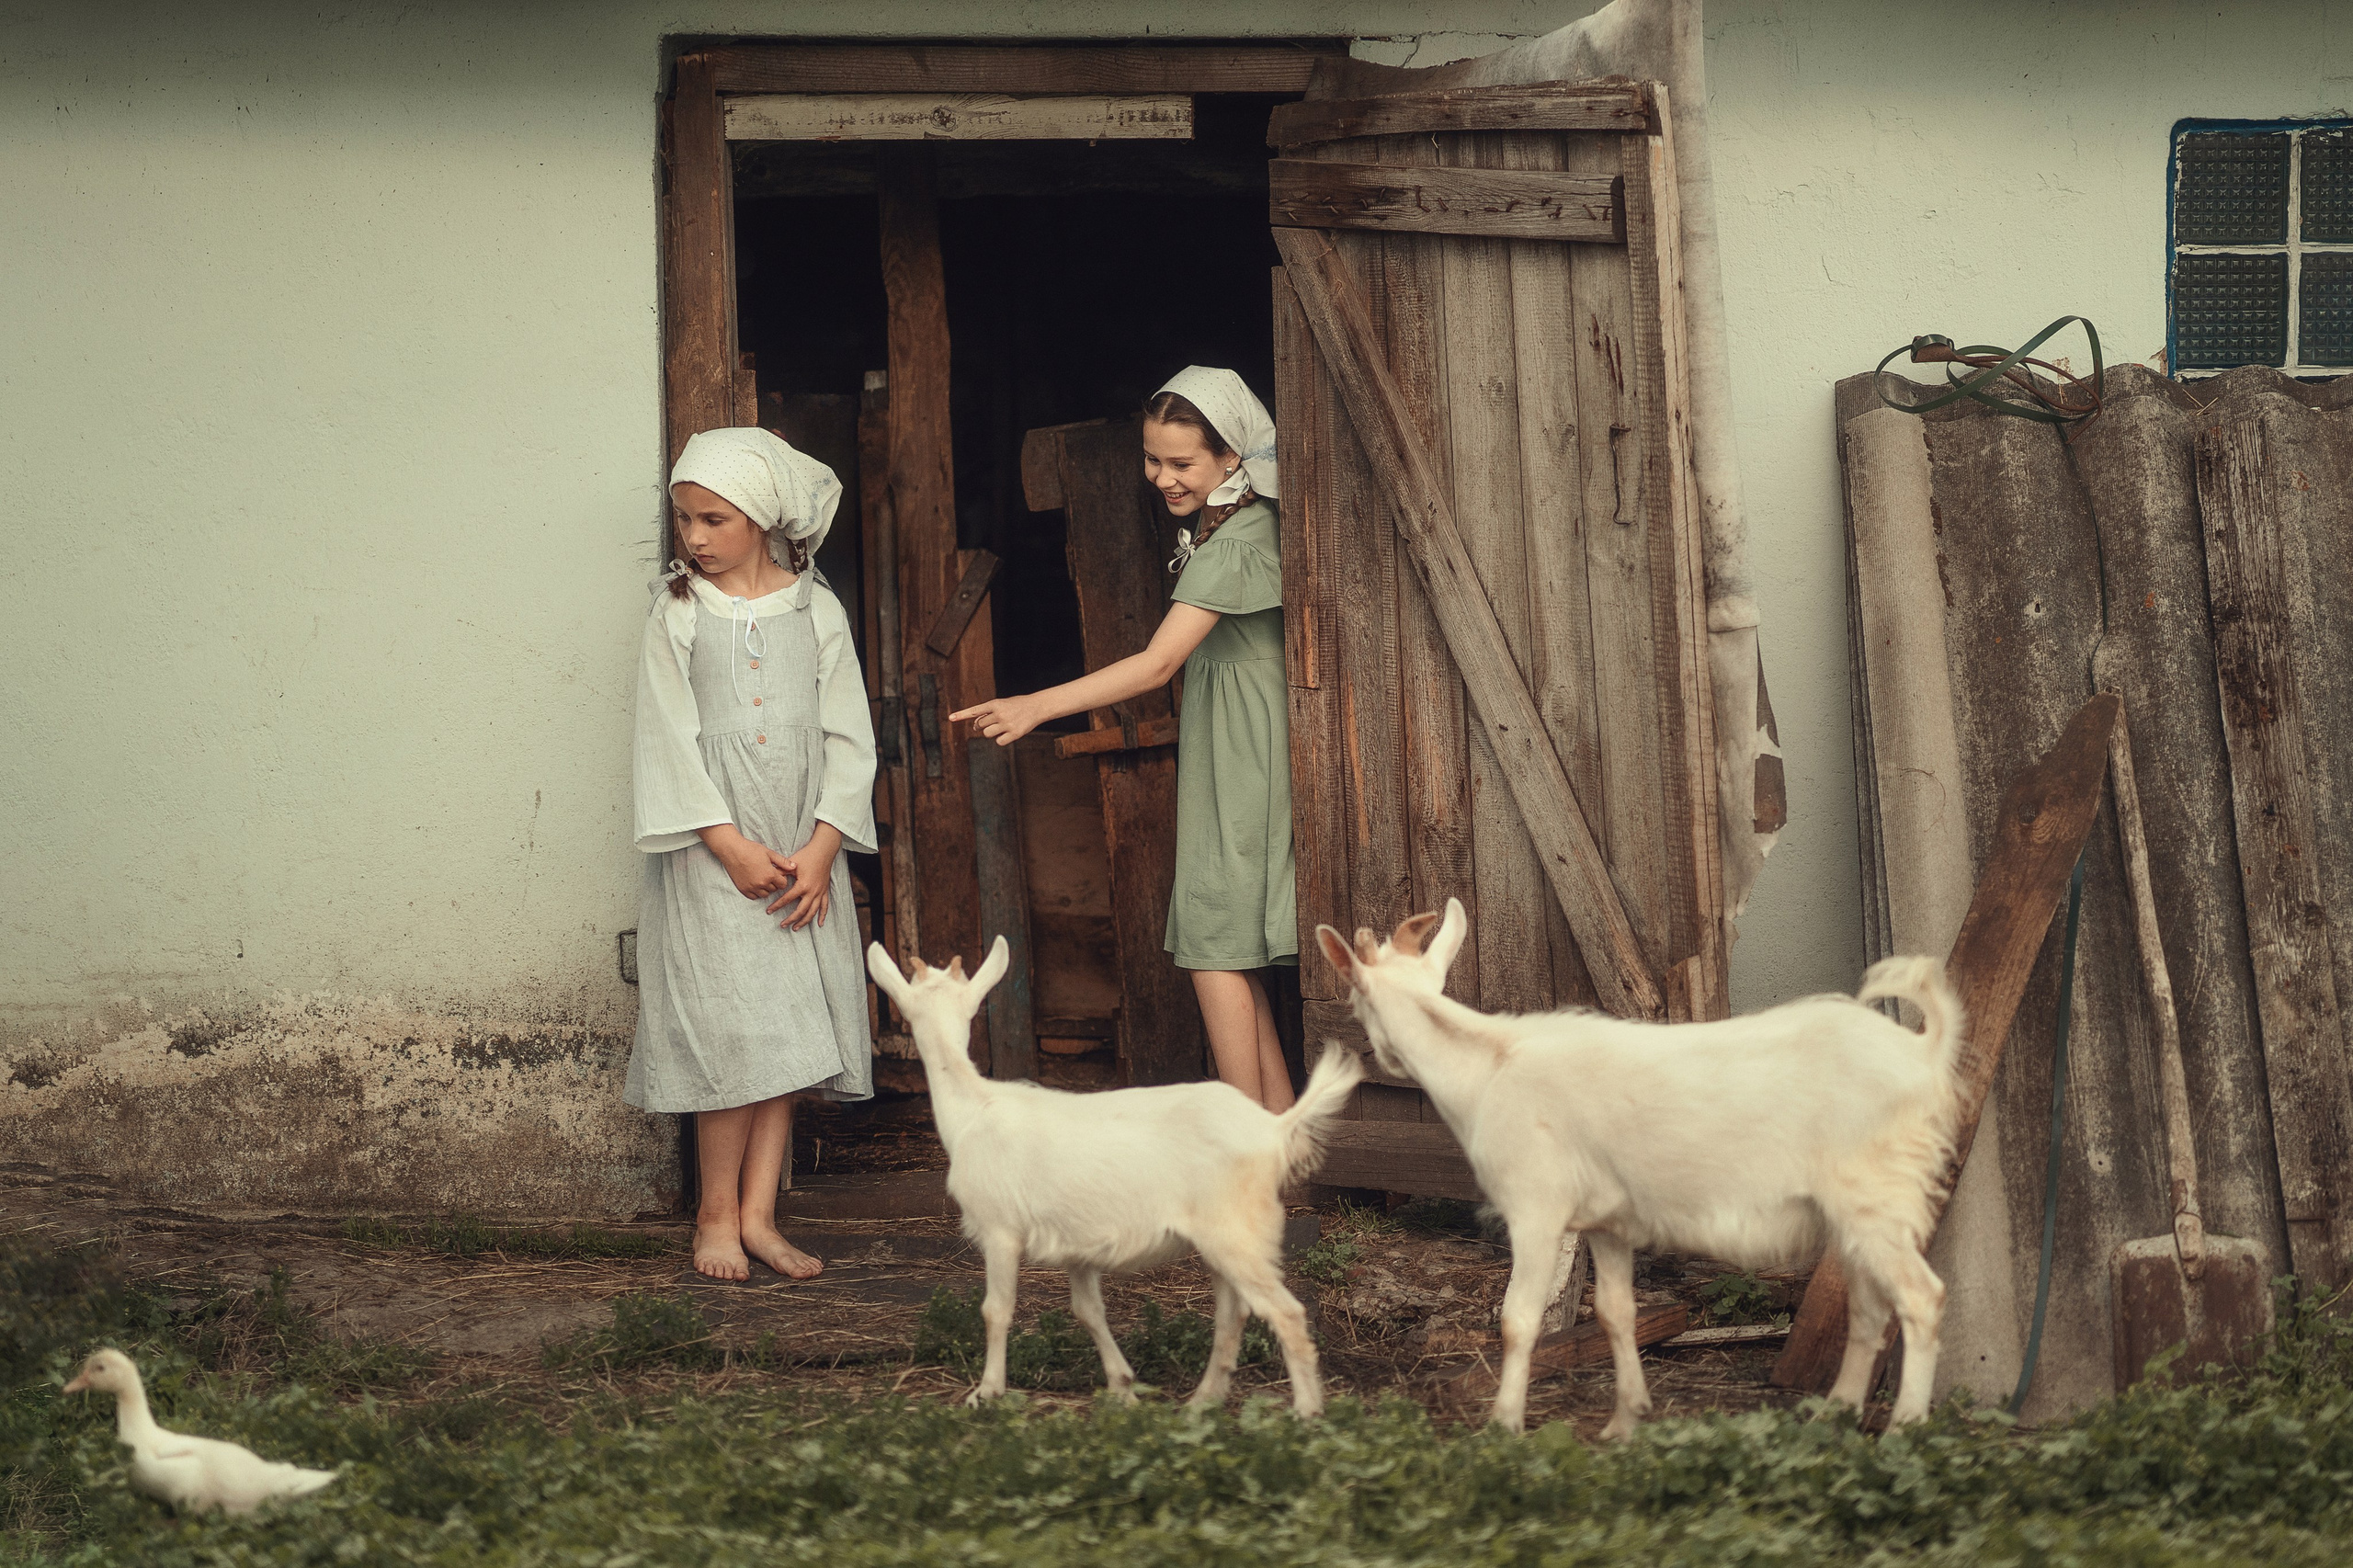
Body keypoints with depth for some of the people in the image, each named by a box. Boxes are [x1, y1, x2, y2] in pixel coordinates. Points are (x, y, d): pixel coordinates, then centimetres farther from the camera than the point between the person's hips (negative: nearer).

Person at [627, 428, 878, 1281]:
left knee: (792, 1028, 1)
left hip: (805, 853, 3)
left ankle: (758, 1213, 6)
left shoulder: (814, 609, 6)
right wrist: (732, 846, -12)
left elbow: (847, 737, 5)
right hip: (715, 852, -3)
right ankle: (717, 1213, 4)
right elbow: (669, 739, -4)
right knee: (731, 1027, -7)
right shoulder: (678, 615, 1)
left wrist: (821, 850, -6)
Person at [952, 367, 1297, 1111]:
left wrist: (1038, 706, -34)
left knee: (1214, 944, -8)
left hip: (1239, 755, -10)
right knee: (1229, 949, 11)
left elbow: (1158, 663, -28)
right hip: (1217, 748, 10)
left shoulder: (1234, 543, -20)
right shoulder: (1217, 527, 11)